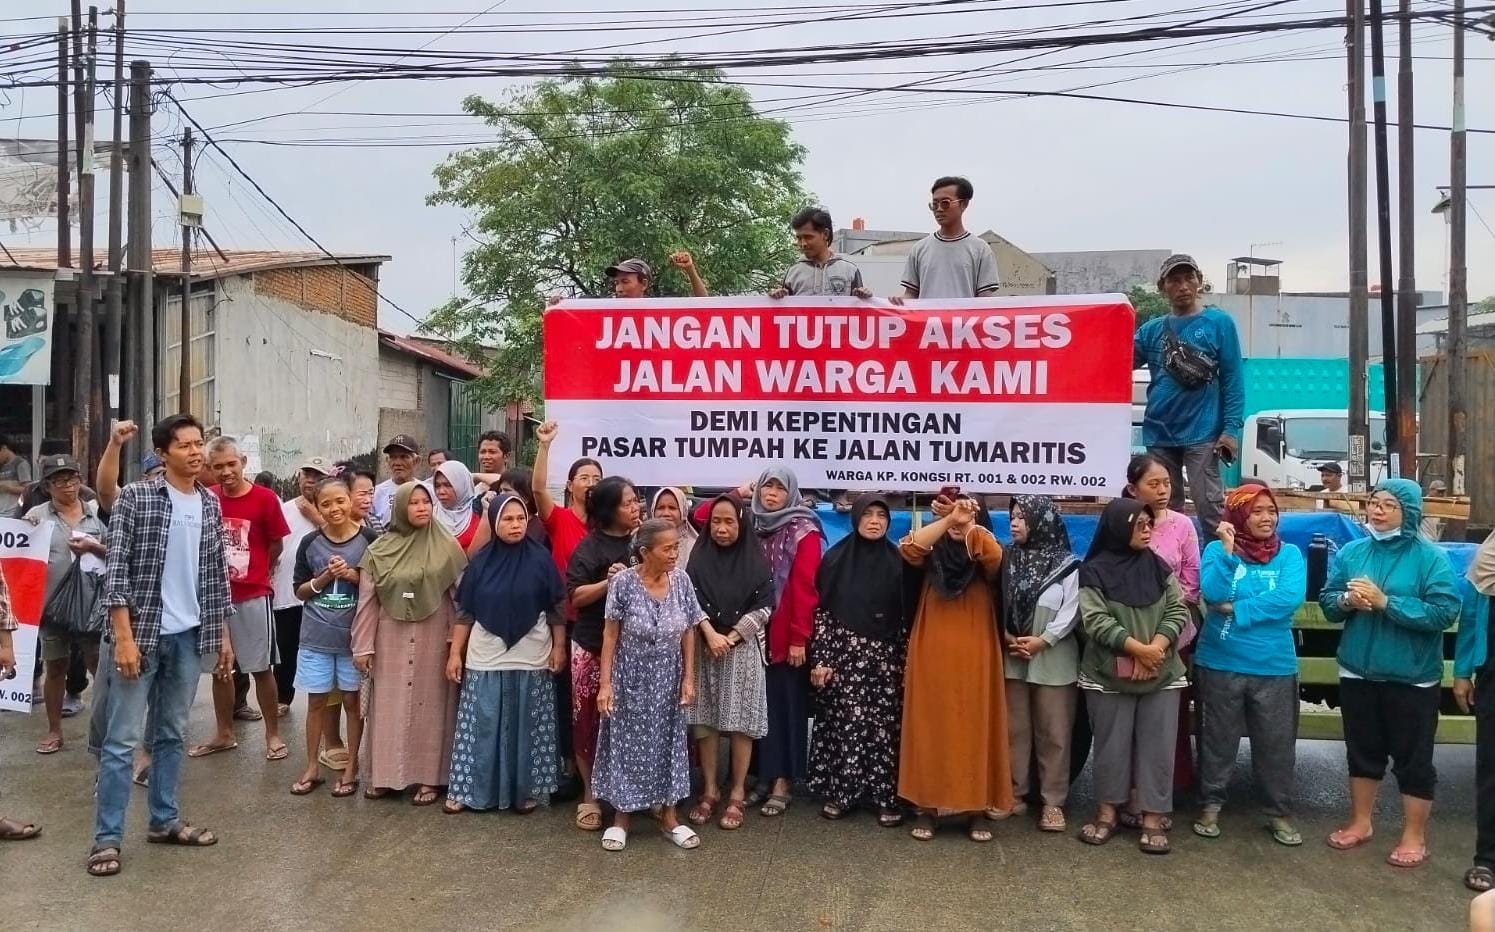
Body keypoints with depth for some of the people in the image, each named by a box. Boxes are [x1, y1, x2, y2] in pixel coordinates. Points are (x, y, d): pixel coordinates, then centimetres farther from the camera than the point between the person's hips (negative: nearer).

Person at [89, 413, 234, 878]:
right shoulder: (135, 496, -8)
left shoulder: (210, 504, 7)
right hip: (139, 632, -5)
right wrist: (123, 636, -17)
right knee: (121, 739, 1)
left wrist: (222, 635, 11)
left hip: (189, 635, 5)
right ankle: (107, 837, 9)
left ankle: (164, 820, 25)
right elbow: (116, 568, -11)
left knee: (172, 734, 14)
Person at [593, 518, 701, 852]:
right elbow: (610, 635, -10)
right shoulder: (624, 581, -17)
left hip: (668, 679, 3)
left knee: (668, 743, 11)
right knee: (626, 744, 8)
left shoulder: (681, 579, -8)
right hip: (631, 677, -3)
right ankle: (621, 817, 24)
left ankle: (669, 817, 25)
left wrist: (689, 678, -2)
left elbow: (688, 632, 0)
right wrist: (605, 684, -11)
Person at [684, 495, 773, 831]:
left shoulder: (756, 561, 0)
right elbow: (692, 600, -2)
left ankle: (737, 794, 7)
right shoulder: (699, 557, 4)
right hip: (704, 647, 2)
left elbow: (764, 606, -4)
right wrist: (711, 634, -15)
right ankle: (709, 790, 13)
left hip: (743, 649, -2)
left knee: (740, 721, -2)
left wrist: (731, 637, -10)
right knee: (704, 720, 3)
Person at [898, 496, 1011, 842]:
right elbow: (907, 548, -15)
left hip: (975, 657, 0)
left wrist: (970, 525, -27)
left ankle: (977, 810, 9)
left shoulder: (983, 558, 7)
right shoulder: (932, 555, 8)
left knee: (975, 728, 0)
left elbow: (997, 559, -18)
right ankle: (926, 807, 9)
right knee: (930, 727, 2)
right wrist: (947, 520, -24)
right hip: (932, 654, 0)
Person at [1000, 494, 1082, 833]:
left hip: (1054, 660, -3)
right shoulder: (1007, 560, 7)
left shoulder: (1067, 565, -4)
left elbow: (1071, 611, -9)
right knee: (1015, 730, 9)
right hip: (1012, 658, 3)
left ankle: (1053, 801, 10)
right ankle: (1015, 792, 19)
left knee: (1053, 733, 2)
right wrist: (1007, 637, -11)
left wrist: (1041, 641, -16)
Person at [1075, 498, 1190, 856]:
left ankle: (1153, 819, 12)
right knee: (1111, 745, 6)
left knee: (1158, 746, 3)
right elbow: (1097, 621, -12)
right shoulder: (1094, 572, -5)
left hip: (1161, 674, 3)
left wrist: (1155, 648, -14)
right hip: (1109, 675, -3)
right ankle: (1106, 812, 21)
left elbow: (1178, 611, 1)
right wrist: (1138, 648, -18)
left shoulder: (1158, 566, 6)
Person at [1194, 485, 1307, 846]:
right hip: (1220, 663, -1)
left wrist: (1236, 609, -15)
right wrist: (1228, 551, -25)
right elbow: (1212, 594, -18)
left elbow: (1291, 598, -16)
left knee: (1277, 744, 9)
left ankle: (1280, 813, 25)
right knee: (1218, 739, 11)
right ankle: (1210, 805, 25)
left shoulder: (1290, 554, 0)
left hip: (1274, 667, 1)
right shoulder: (1218, 548, -2)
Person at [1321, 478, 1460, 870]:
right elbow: (1326, 601, 6)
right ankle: (1360, 823, 32)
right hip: (1358, 671, 4)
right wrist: (1347, 601, -16)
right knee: (1362, 751, 17)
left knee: (1413, 759, 7)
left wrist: (1385, 602, -24)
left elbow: (1444, 612, -19)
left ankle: (1414, 836, 22)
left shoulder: (1430, 557, -10)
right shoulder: (1351, 552, 3)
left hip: (1412, 677, -4)